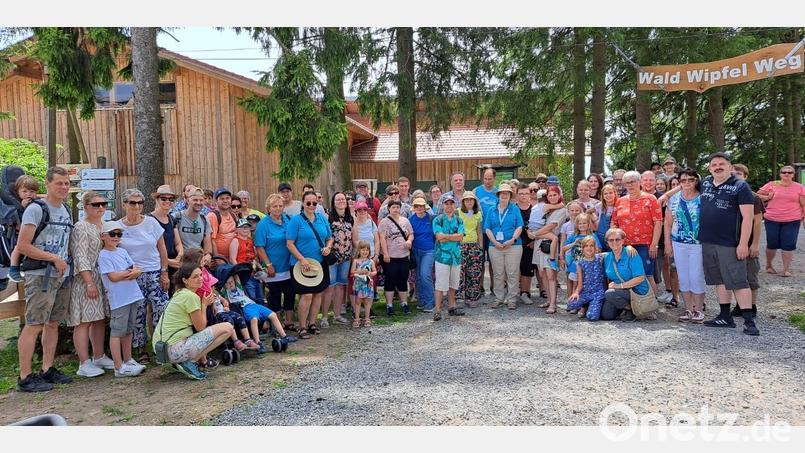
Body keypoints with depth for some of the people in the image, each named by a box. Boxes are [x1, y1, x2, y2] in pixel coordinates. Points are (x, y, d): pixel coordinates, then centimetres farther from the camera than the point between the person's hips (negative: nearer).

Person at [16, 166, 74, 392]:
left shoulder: (66, 210, 14)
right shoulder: (36, 209, -10)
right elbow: (23, 246, -15)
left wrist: (65, 263, 9)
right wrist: (54, 258, -15)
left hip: (62, 275, 8)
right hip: (41, 276, -8)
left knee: (53, 323, 13)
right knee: (33, 326, -6)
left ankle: (48, 370, 22)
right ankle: (25, 377, 0)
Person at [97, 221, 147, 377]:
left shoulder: (123, 251, 14)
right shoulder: (104, 255, -5)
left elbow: (137, 270, 10)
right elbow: (113, 277, -14)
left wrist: (134, 272, -12)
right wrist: (131, 271, -4)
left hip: (132, 296, 7)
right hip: (118, 299, -7)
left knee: (129, 330, 15)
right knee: (117, 331, -3)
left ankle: (128, 360, 25)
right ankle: (119, 367, 0)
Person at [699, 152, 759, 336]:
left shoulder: (740, 187, -7)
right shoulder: (705, 183, 9)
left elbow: (747, 217, -12)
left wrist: (743, 243, -18)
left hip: (729, 244, -6)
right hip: (707, 242, 6)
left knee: (738, 282, -5)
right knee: (719, 280, 13)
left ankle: (749, 321, 0)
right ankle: (725, 317, 22)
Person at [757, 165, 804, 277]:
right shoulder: (771, 185, 1)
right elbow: (757, 196, 7)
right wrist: (767, 197, -10)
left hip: (792, 221, 0)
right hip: (772, 220, 0)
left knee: (789, 245, -1)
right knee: (772, 244, 8)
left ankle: (786, 269, 7)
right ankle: (769, 265, 27)